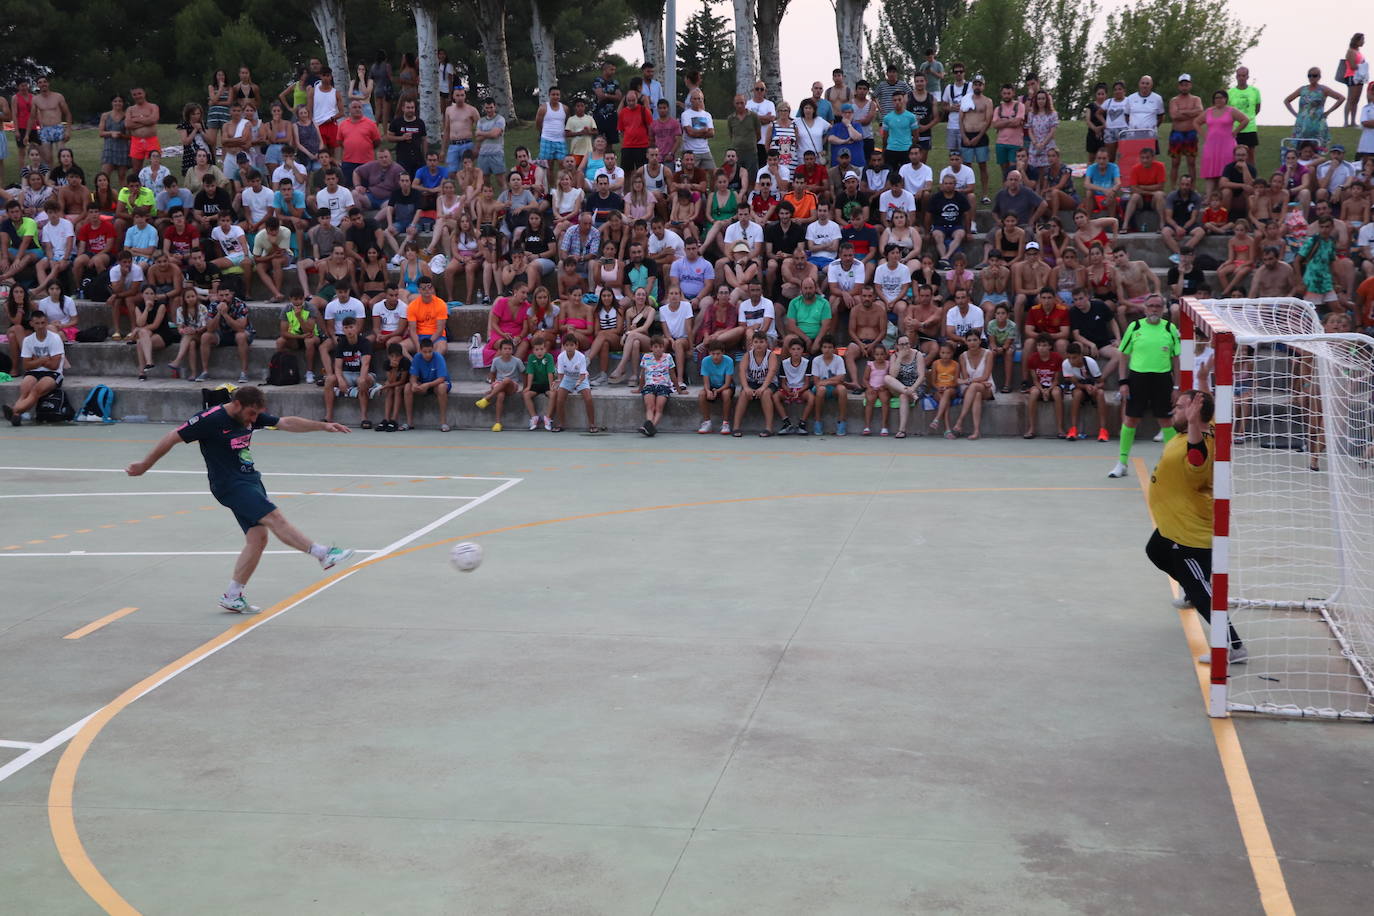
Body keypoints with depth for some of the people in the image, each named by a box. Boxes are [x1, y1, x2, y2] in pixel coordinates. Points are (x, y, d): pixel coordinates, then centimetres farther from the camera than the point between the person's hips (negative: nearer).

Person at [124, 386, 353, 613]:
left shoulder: (251, 416, 6)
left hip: (251, 480, 8)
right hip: (230, 485, -8)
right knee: (275, 517, -19)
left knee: (258, 538, 0)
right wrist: (145, 466, -1)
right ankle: (323, 554, -21)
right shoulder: (210, 420, -15)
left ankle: (232, 596, 8)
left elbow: (286, 423, 7)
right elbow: (172, 438, -8)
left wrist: (323, 426, -1)